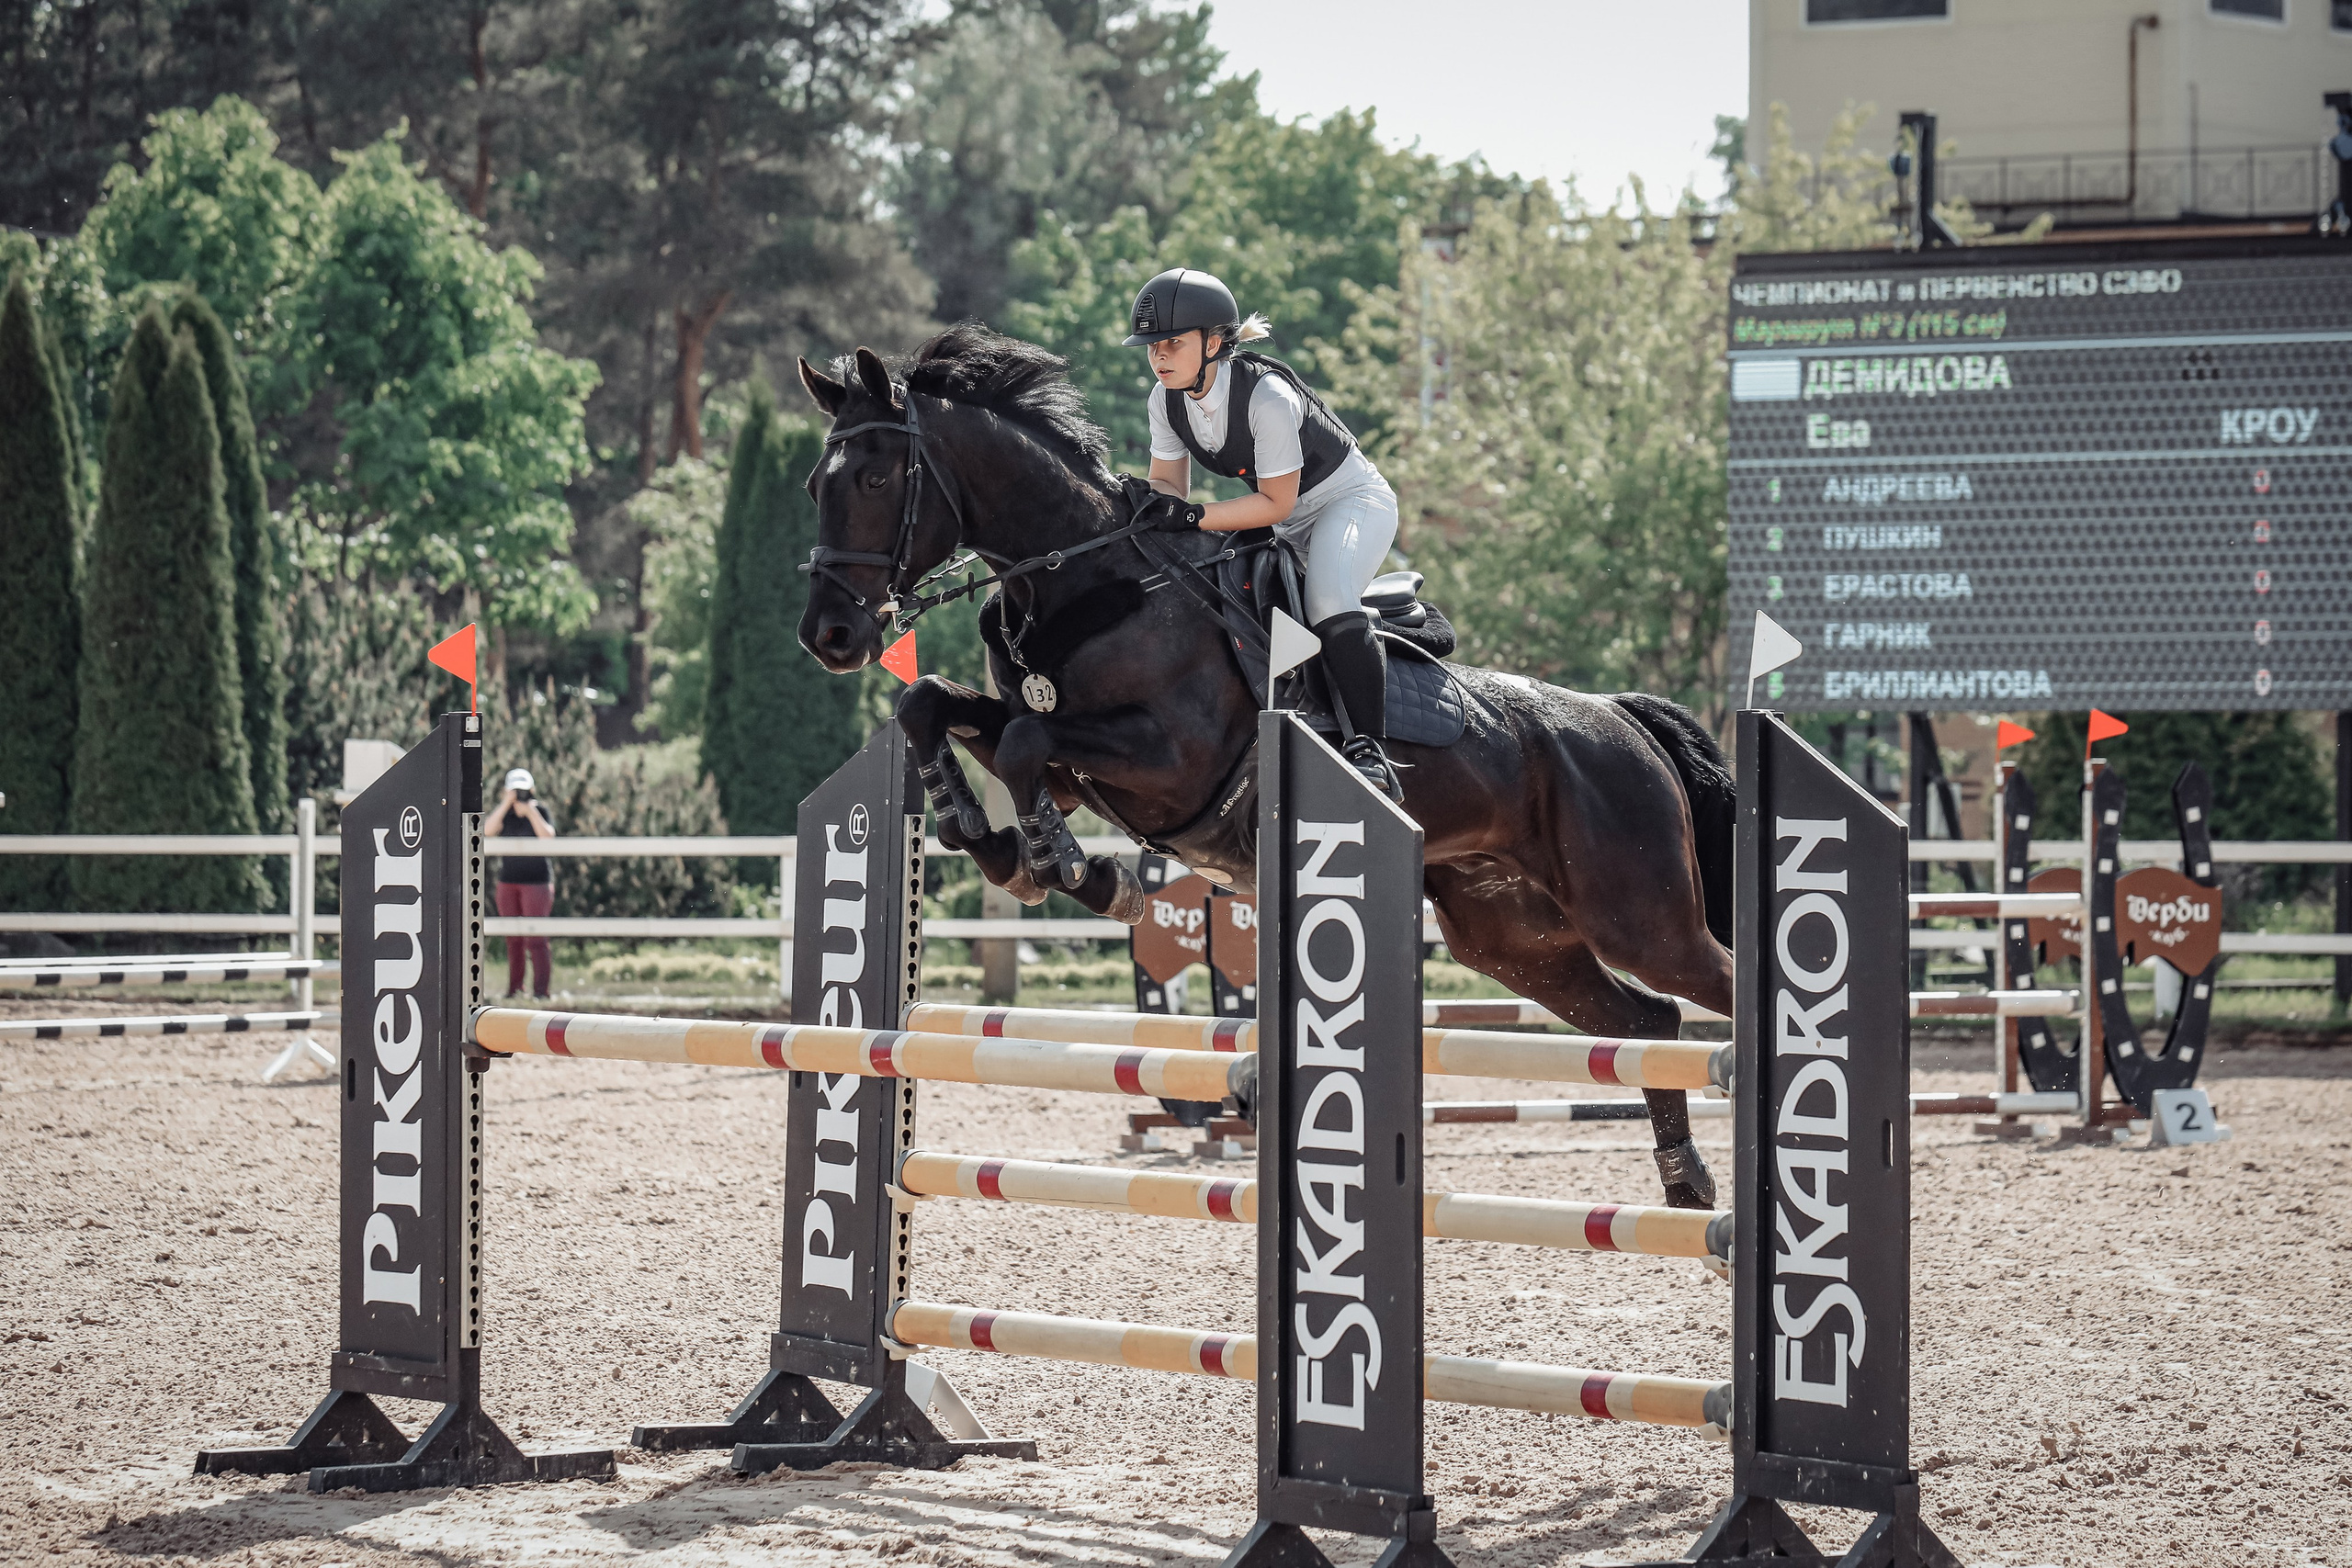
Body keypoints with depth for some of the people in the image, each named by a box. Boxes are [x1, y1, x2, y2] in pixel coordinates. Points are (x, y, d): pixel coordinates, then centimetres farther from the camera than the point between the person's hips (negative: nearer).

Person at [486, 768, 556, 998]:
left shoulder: (540, 811, -1)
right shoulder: (504, 813, 7)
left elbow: (547, 836, -17)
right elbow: (488, 831, -11)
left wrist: (530, 810, -18)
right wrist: (507, 804, -14)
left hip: (536, 882, -4)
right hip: (507, 882, 4)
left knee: (535, 938, -10)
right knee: (513, 939, 4)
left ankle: (540, 990, -8)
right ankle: (514, 987, 10)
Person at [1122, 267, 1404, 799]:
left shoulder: (1268, 397, -31)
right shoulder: (1167, 400, -9)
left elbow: (1276, 502, -27)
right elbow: (1168, 484, 0)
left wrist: (1193, 516, -35)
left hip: (1352, 500, -9)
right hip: (1285, 525, 9)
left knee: (1327, 601, -32)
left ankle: (1369, 747, -32)